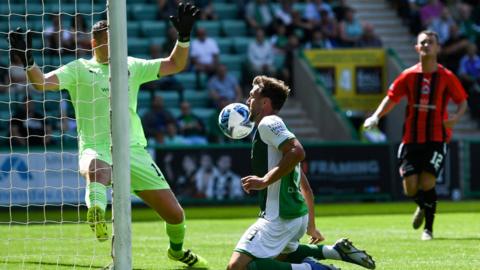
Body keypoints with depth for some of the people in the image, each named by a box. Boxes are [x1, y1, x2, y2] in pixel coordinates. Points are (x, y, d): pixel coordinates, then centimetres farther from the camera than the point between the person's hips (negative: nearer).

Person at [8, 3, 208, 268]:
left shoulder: (131, 66, 14)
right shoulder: (79, 69, 4)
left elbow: (175, 64, 15)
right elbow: (43, 83, -9)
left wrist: (184, 35, 1)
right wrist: (28, 62, -26)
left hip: (134, 150, 4)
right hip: (97, 149, -4)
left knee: (175, 214, 5)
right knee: (96, 168, -45)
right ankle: (96, 213, -65)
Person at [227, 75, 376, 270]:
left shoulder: (268, 123, -8)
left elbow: (297, 152, -26)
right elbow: (304, 185, 25)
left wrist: (264, 181, -24)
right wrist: (311, 225, 30)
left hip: (279, 217, -10)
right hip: (298, 216, 10)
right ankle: (334, 251, 18)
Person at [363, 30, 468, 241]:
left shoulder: (446, 77, -1)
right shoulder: (409, 76, 3)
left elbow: (462, 102, 6)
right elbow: (391, 98, 5)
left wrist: (455, 117, -15)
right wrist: (376, 117, -11)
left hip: (437, 138, -2)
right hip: (412, 138, 2)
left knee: (427, 183, -15)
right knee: (410, 188, -5)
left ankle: (428, 228, 5)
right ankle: (423, 207, 32)